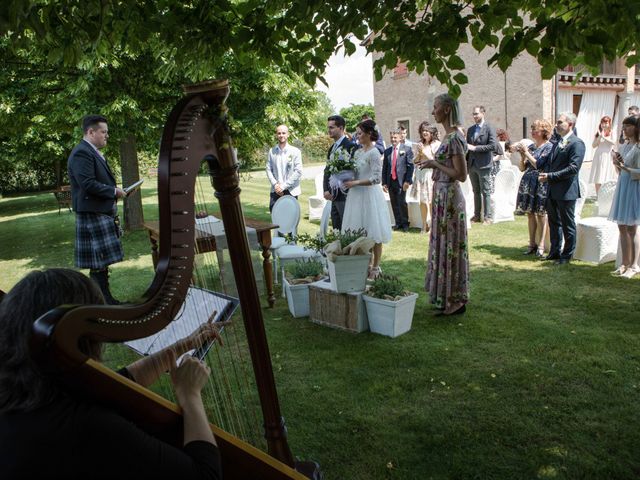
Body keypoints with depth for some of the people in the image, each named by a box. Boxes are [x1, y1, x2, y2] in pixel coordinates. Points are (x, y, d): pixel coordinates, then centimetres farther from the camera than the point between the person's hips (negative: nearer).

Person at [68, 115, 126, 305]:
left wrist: (115, 191, 10)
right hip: (93, 215, -10)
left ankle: (105, 299, 23)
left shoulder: (94, 152, 17)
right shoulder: (81, 153, -15)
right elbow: (88, 184, -23)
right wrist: (114, 191, -14)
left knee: (102, 261, 14)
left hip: (103, 214, 10)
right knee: (98, 263, -5)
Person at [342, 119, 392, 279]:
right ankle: (367, 265, 19)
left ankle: (375, 267, 10)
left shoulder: (374, 153, -11)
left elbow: (377, 178, -18)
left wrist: (355, 183, -19)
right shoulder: (358, 152, 12)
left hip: (369, 195, -8)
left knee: (373, 233, 1)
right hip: (357, 195, 8)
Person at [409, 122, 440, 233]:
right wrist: (418, 153, -8)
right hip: (420, 174, 5)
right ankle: (424, 224, 17)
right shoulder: (418, 145, 9)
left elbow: (435, 160, -9)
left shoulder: (436, 144, -5)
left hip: (431, 174, -5)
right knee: (422, 201, 8)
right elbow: (415, 161, 11)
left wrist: (424, 152, -11)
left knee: (432, 202, -4)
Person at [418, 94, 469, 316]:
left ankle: (455, 301, 10)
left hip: (448, 197, -10)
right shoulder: (451, 135, 12)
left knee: (449, 246, -1)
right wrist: (433, 163, 11)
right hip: (443, 195, 10)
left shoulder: (454, 137, -18)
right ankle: (448, 297, 27)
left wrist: (434, 164, -17)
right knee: (444, 244, 15)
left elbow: (461, 175, -21)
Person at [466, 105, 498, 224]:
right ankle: (477, 215, 17)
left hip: (483, 165, -6)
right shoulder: (470, 129, 13)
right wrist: (466, 161, 10)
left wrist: (475, 148, -15)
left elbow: (493, 146, -13)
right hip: (472, 165, 6)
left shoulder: (489, 128, -5)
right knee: (476, 191, 11)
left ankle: (488, 216, 2)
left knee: (486, 192, -2)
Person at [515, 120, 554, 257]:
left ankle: (541, 246, 3)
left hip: (540, 184, -6)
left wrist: (526, 153, -10)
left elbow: (538, 164, -16)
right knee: (530, 214, 9)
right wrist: (522, 155, -2)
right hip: (527, 183, 6)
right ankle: (532, 244, 17)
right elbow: (522, 168, 13)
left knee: (540, 214, -1)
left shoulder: (548, 147, -5)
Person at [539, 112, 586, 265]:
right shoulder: (558, 142, 14)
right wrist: (546, 175, 3)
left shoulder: (577, 143, -13)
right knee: (554, 222, 16)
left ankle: (567, 255, 16)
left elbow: (574, 168, -21)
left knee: (567, 224, 4)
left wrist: (550, 176, -21)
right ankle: (555, 251, 29)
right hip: (553, 190, 8)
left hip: (566, 191, -8)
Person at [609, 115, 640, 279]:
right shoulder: (624, 146, 12)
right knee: (622, 228, 10)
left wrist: (626, 168, -27)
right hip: (622, 186, 8)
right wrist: (617, 164, 0)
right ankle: (625, 263, 18)